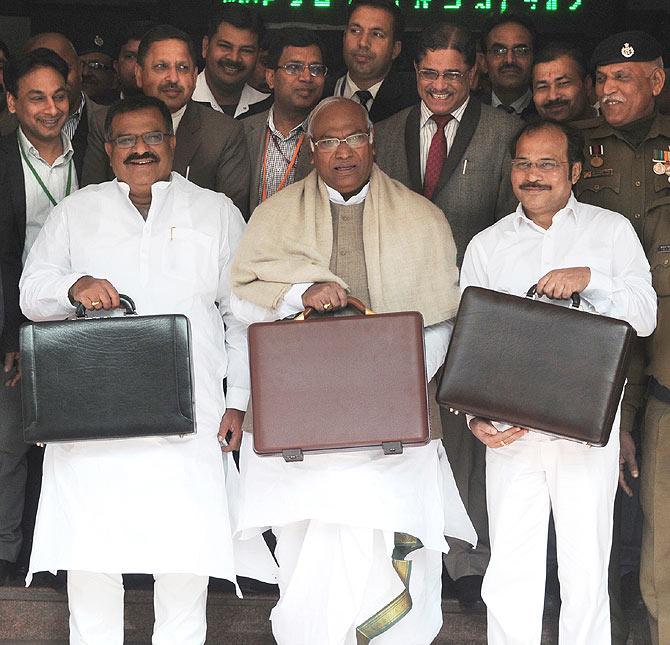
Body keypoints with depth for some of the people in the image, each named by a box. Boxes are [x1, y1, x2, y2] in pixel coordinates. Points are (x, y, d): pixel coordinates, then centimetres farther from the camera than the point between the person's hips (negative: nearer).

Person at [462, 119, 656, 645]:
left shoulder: (612, 230, 6)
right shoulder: (487, 246, 10)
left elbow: (645, 318, 0)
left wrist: (589, 279, -16)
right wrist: (476, 416, -7)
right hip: (512, 427, 1)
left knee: (586, 571, 5)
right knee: (511, 572, 1)